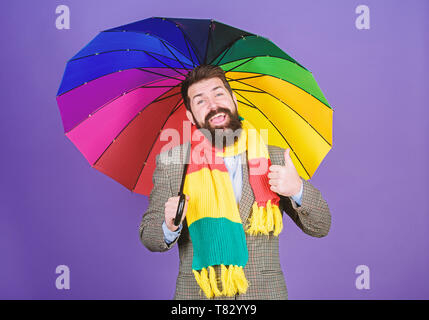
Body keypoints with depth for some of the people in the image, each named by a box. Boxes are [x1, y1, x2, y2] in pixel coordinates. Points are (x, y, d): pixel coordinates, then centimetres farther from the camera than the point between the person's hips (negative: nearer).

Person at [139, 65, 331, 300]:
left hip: (266, 292, 1)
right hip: (197, 292, 0)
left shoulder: (275, 158, -1)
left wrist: (298, 189, -20)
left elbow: (320, 227, -1)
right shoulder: (169, 162, -3)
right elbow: (147, 235, -1)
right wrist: (170, 228, -23)